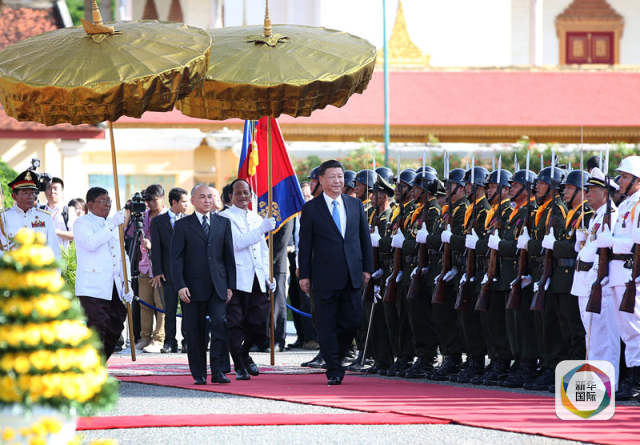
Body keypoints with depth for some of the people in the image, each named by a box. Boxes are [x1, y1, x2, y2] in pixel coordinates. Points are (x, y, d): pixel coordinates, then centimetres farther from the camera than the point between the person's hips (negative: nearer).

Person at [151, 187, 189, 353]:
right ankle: (170, 342, 8)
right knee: (170, 309, 2)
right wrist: (157, 272, -5)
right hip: (169, 270, -1)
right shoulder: (158, 221, 5)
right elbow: (156, 248, 2)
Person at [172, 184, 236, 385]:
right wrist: (180, 285, -11)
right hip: (193, 289, -1)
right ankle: (199, 374, 10)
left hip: (218, 287, 1)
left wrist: (230, 285, 5)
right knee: (195, 333, 1)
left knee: (220, 324, -14)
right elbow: (176, 259, 0)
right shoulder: (182, 225, 5)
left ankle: (218, 371, -11)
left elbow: (229, 256, 12)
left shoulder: (223, 223, 12)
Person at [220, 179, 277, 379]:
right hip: (236, 279, -6)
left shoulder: (257, 219, 20)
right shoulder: (225, 218, -3)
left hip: (257, 280, 6)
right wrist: (262, 229, -20)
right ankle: (239, 366, 5)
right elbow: (237, 243, -16)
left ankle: (244, 353, 29)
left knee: (259, 323, 3)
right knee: (235, 324, -4)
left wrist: (268, 276, 15)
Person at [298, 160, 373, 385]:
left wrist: (367, 268, 9)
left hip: (352, 275, 3)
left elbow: (365, 238, 14)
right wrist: (304, 275, -4)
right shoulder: (311, 209, 0)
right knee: (327, 325, -1)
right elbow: (305, 245, 0)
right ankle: (333, 370, 4)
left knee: (352, 321, 2)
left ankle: (336, 356, 25)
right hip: (325, 277, -3)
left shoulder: (355, 205, 10)